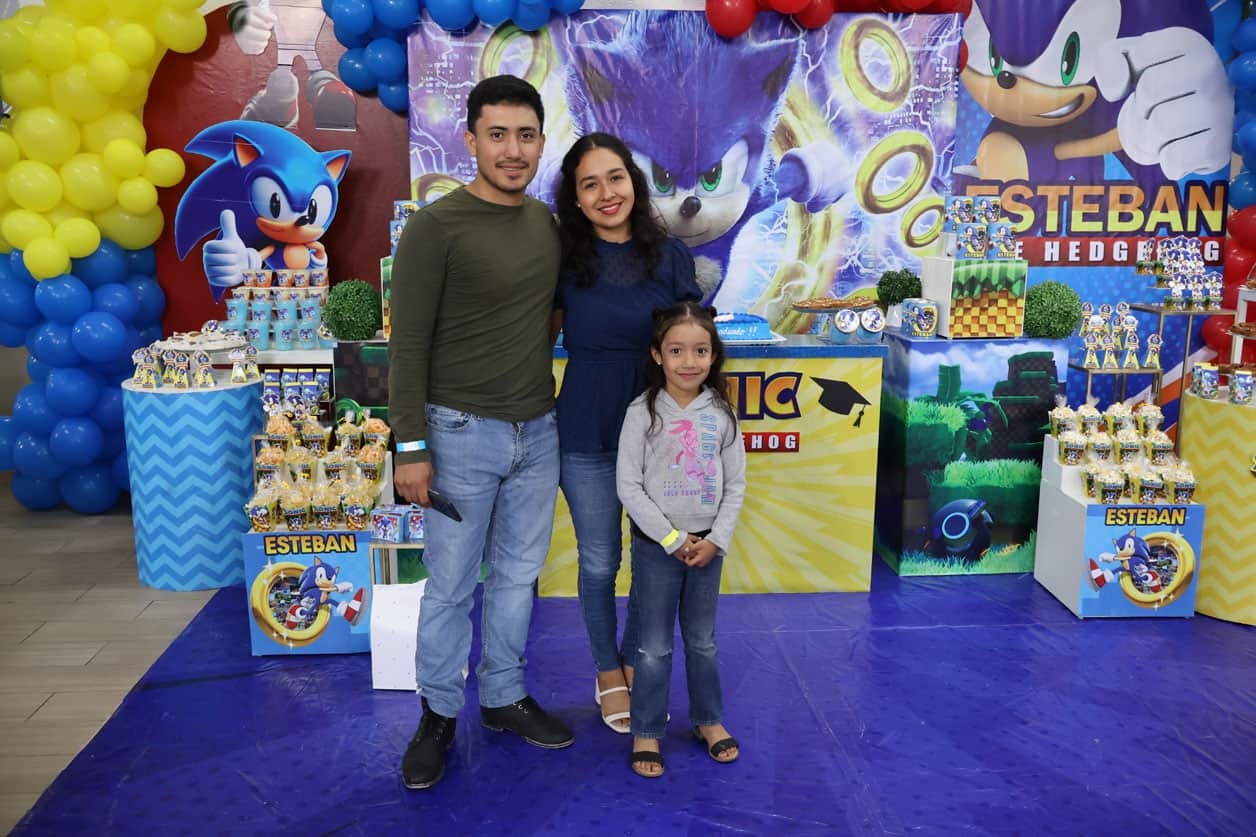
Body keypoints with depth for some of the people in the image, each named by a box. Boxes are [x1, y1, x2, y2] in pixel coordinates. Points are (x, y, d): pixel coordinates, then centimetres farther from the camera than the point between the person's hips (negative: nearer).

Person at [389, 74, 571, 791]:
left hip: (538, 432, 6)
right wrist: (410, 446, -14)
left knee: (518, 575, 15)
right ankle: (438, 717, 24)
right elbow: (408, 345, -12)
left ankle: (505, 696, 33)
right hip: (463, 434, -5)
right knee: (451, 585, 5)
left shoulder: (548, 223, 7)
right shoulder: (436, 227, -12)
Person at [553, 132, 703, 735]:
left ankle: (636, 662, 35)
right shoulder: (564, 258, -4)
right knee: (599, 563, 11)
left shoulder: (671, 255, -1)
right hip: (586, 435, -1)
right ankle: (608, 673, 32)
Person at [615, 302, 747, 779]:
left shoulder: (720, 414, -2)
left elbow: (736, 485, 2)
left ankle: (708, 718, 35)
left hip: (708, 545, 3)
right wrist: (673, 539, -14)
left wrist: (716, 540, -8)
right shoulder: (643, 413, -11)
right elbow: (628, 486, -12)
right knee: (655, 647, 7)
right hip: (655, 543, -3)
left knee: (702, 641, 17)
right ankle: (646, 732, 21)